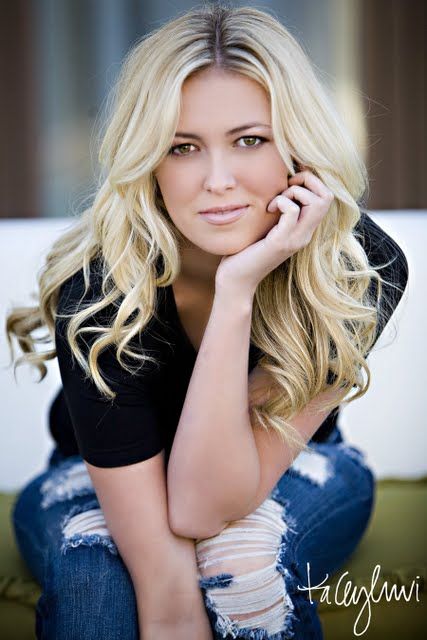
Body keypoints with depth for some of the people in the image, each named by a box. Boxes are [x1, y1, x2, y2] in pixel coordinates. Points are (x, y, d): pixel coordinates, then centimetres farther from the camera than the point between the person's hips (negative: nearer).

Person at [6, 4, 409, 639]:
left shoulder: (363, 268, -27)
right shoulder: (99, 288, -32)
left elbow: (202, 509, -32)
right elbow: (166, 587, -33)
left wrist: (237, 292, -41)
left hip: (289, 475, 1)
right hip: (105, 485, -1)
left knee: (241, 556, -33)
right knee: (97, 571, -34)